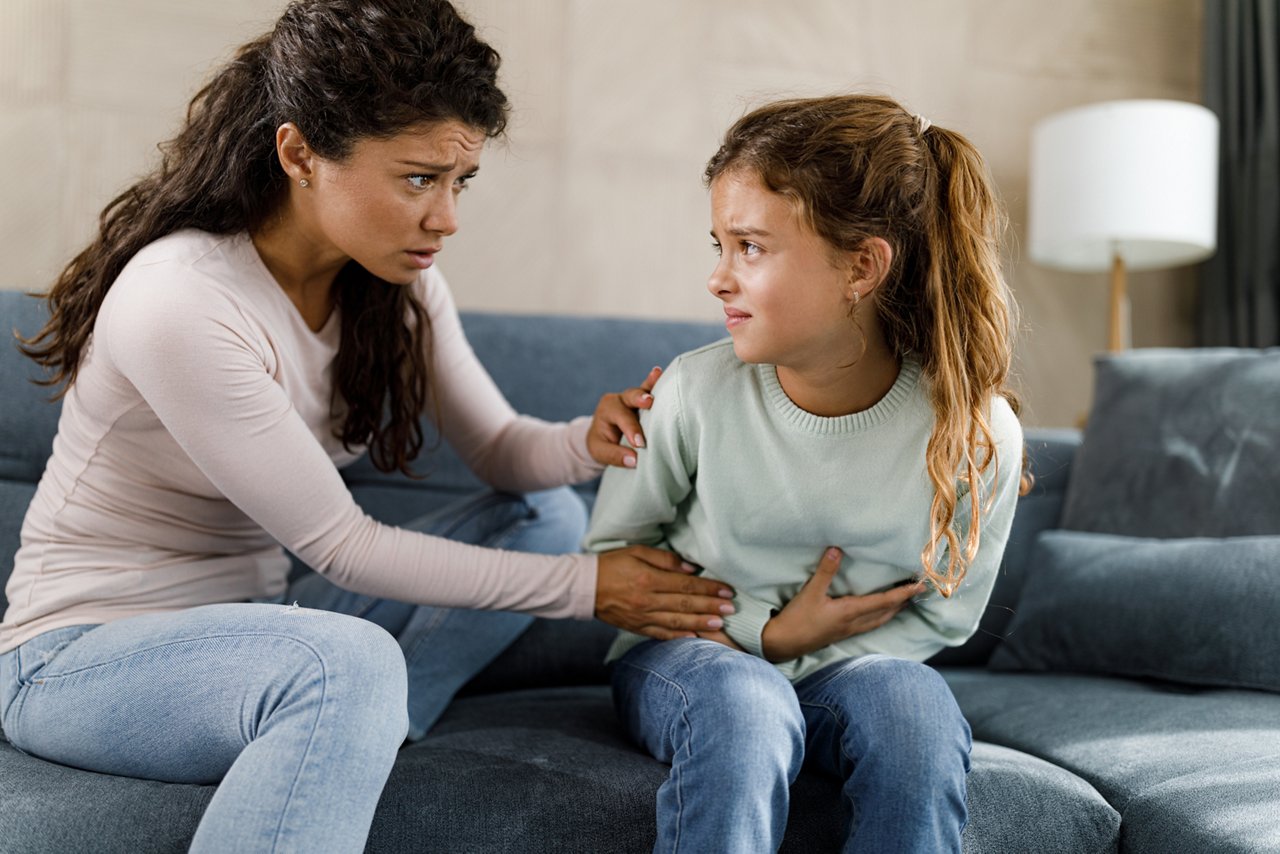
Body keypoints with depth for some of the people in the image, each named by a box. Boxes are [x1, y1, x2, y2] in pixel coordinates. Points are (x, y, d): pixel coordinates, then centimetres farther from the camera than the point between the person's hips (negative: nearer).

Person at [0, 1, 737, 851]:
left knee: (548, 515, -3)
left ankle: (352, 740, -14)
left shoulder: (393, 277, -3)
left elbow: (498, 447, 2)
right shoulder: (181, 303, -26)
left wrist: (589, 442, -22)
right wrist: (586, 587, -20)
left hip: (252, 616, 9)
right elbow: (342, 549, -23)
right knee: (350, 662, -39)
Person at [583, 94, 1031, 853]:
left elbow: (944, 616, -2)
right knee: (744, 708, -35)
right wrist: (764, 627, -12)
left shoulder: (977, 432, -17)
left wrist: (788, 648, -13)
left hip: (844, 666, 1)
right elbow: (615, 549, -2)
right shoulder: (698, 390, -17)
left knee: (917, 706, -32)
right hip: (684, 653, -1)